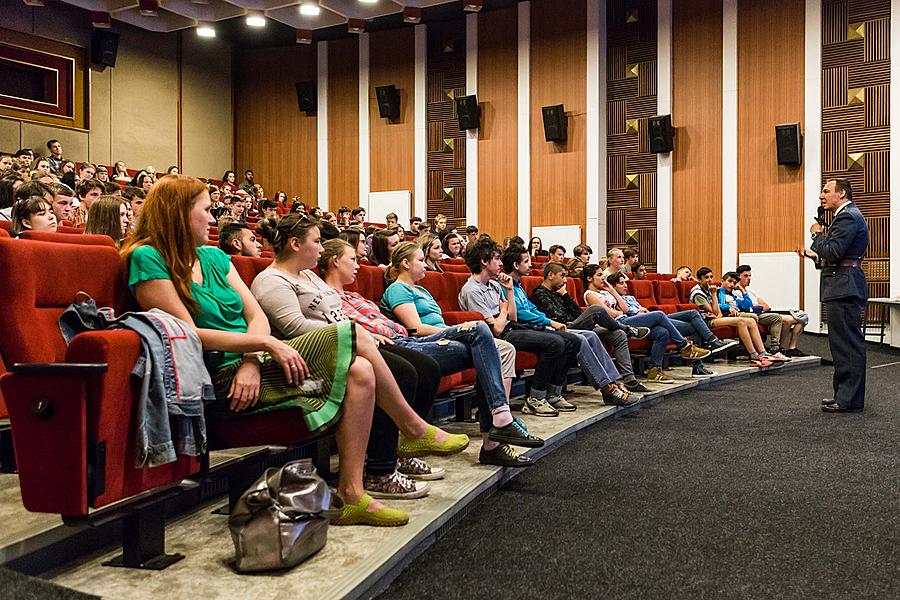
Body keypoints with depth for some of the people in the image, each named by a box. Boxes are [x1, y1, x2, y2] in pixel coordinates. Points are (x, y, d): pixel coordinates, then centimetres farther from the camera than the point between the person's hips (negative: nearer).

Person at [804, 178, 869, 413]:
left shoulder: (848, 217, -13)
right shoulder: (847, 216, 21)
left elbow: (833, 252, -21)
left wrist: (817, 234, -7)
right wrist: (817, 256, 12)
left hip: (844, 288, -11)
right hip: (843, 287, 11)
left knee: (847, 344, -7)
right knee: (845, 343, 14)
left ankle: (851, 400, -3)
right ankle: (845, 395, 22)